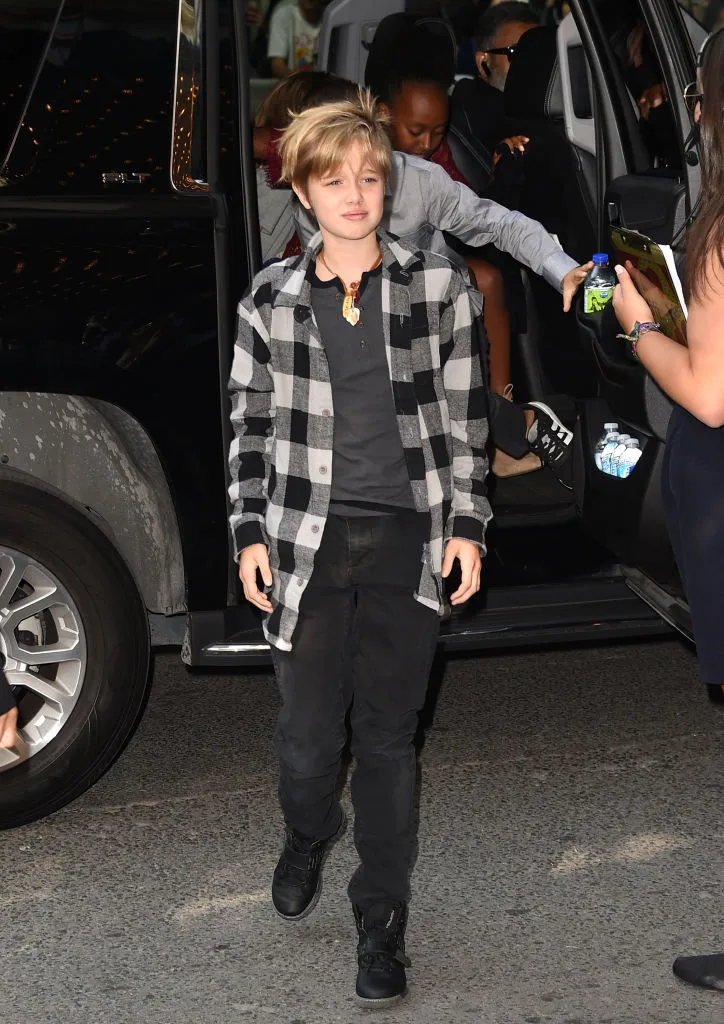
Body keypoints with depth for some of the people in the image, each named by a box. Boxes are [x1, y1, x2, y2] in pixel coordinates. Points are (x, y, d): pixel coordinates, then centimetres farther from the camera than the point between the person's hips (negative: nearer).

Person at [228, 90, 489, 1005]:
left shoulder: (438, 287, 1)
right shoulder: (270, 300, 3)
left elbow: (464, 415, 4)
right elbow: (251, 426, 8)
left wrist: (467, 525, 0)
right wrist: (250, 534, 2)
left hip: (409, 544, -1)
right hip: (306, 541, 1)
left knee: (388, 733, 3)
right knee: (307, 732, 5)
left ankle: (382, 916, 17)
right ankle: (308, 835, 40)